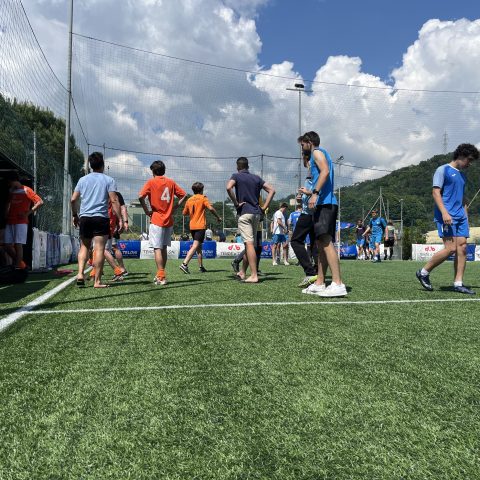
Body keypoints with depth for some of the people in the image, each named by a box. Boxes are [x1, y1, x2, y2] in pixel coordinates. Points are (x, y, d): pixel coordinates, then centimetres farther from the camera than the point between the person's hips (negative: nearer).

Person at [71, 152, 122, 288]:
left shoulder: (83, 180, 12)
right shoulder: (108, 180, 2)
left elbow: (73, 199, 11)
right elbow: (114, 200, -7)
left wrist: (75, 215, 23)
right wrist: (120, 219, -7)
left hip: (84, 218, 4)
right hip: (101, 218, -4)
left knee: (84, 246, 17)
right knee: (99, 249, -3)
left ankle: (80, 274, 1)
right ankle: (97, 281, -2)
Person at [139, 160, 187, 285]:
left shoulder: (151, 182, -3)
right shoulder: (171, 182, 10)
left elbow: (141, 196, -17)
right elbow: (184, 195, 10)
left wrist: (147, 211, -6)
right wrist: (174, 208, 10)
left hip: (156, 220, -5)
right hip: (169, 220, 5)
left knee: (157, 248, -4)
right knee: (163, 248, 14)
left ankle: (161, 277, -9)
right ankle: (160, 274, 21)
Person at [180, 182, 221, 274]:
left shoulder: (189, 200, 12)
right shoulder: (203, 198, -3)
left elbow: (184, 213, 16)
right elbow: (211, 208, -14)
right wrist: (218, 217, -3)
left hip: (192, 226, 6)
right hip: (200, 226, -6)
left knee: (199, 246, 16)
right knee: (195, 246, -12)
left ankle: (201, 266, 21)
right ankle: (184, 264, -26)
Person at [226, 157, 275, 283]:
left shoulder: (236, 176, 1)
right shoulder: (256, 178, 15)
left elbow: (229, 187, -20)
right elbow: (272, 190, 10)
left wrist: (236, 203, -10)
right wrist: (264, 208, 7)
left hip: (244, 212, -6)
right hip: (256, 213, 6)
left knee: (249, 243, -11)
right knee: (251, 243, 13)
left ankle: (254, 275, -17)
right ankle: (243, 272, 26)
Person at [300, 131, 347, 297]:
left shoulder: (317, 152, 1)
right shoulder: (319, 154, 30)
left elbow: (325, 171, -17)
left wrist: (315, 193, -25)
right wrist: (308, 192, 40)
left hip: (324, 203, -11)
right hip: (325, 203, 11)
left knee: (326, 242, -18)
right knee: (321, 243, 9)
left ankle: (338, 284, -23)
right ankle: (319, 283, 12)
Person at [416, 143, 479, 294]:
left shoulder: (462, 175, 23)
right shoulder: (443, 170, 0)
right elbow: (436, 192, -9)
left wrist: (466, 217, 20)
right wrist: (444, 213, -20)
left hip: (460, 217, 8)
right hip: (447, 216, -8)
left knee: (462, 248, 0)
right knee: (451, 249, -15)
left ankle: (458, 283, 4)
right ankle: (423, 272, 1)